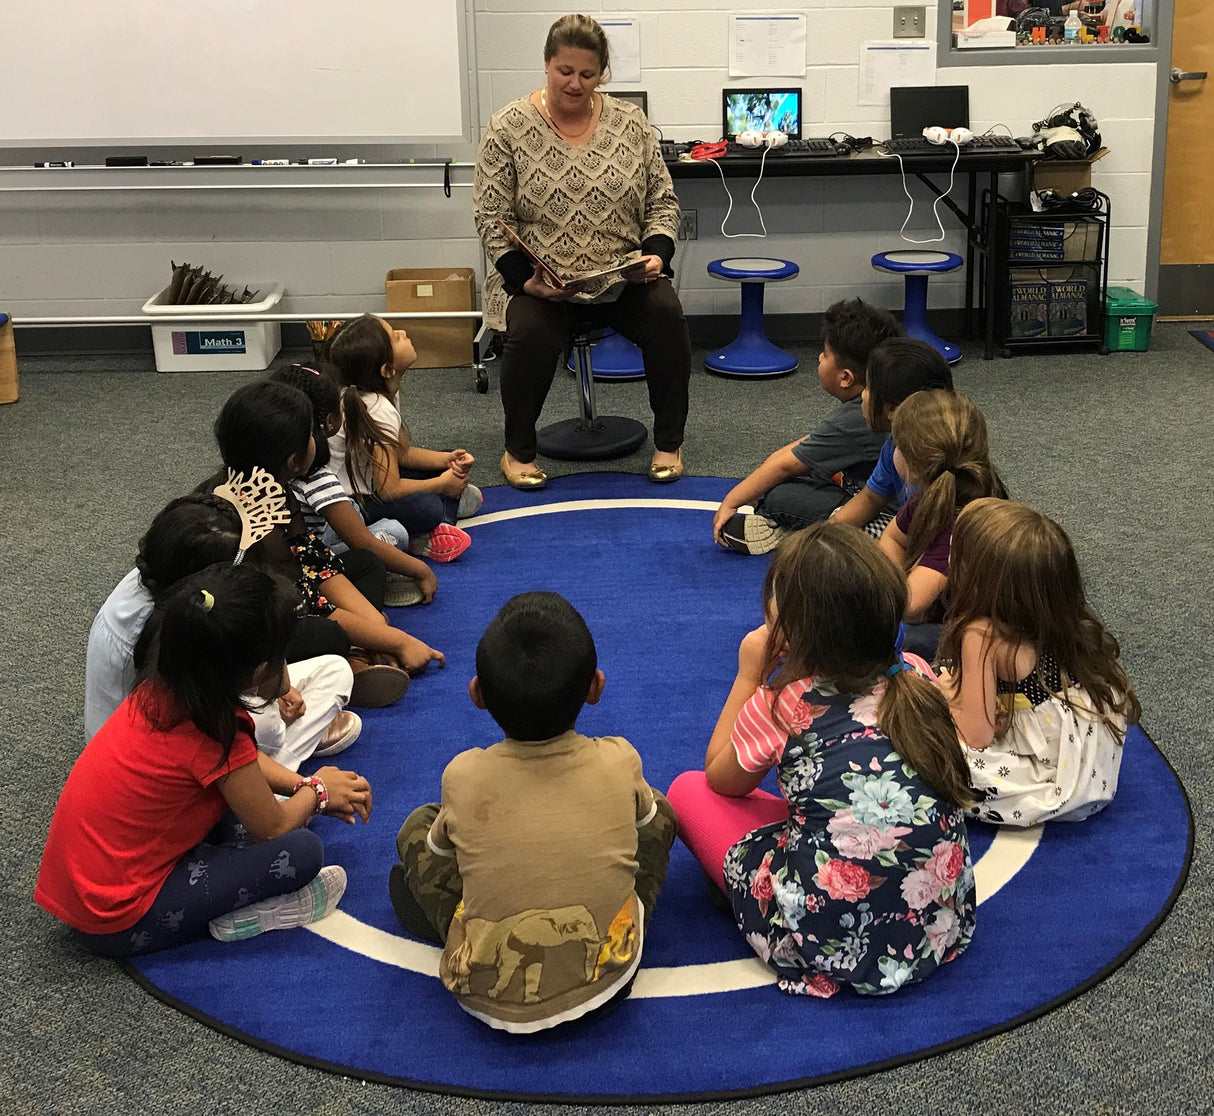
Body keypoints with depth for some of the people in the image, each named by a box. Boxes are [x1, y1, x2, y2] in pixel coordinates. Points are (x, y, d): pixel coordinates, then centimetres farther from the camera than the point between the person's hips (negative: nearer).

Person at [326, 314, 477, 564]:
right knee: (427, 509, -34)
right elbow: (389, 489, -29)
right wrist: (442, 484, -15)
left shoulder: (386, 392, 0)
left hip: (368, 479, 11)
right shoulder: (379, 411, -28)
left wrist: (447, 460, -6)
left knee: (448, 461, 9)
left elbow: (402, 452, 10)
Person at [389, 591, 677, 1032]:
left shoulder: (462, 776, -17)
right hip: (608, 980, 1)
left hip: (488, 1002, 0)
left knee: (418, 826, 17)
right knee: (657, 809, 18)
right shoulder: (620, 763, -15)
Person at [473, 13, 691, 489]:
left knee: (666, 316, -24)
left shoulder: (631, 123, 5)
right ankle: (519, 450, -6)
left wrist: (656, 253, -10)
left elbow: (662, 202, 9)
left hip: (624, 277, 2)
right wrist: (525, 278, -16)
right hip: (539, 281, -2)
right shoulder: (508, 128, -3)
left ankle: (669, 444, -6)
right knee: (532, 333, -31)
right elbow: (491, 217, -4)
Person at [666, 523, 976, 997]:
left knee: (688, 789, 9)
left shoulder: (780, 705, -13)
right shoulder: (917, 677, -1)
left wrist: (749, 675, 12)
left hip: (838, 947, -5)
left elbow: (721, 778, 8)